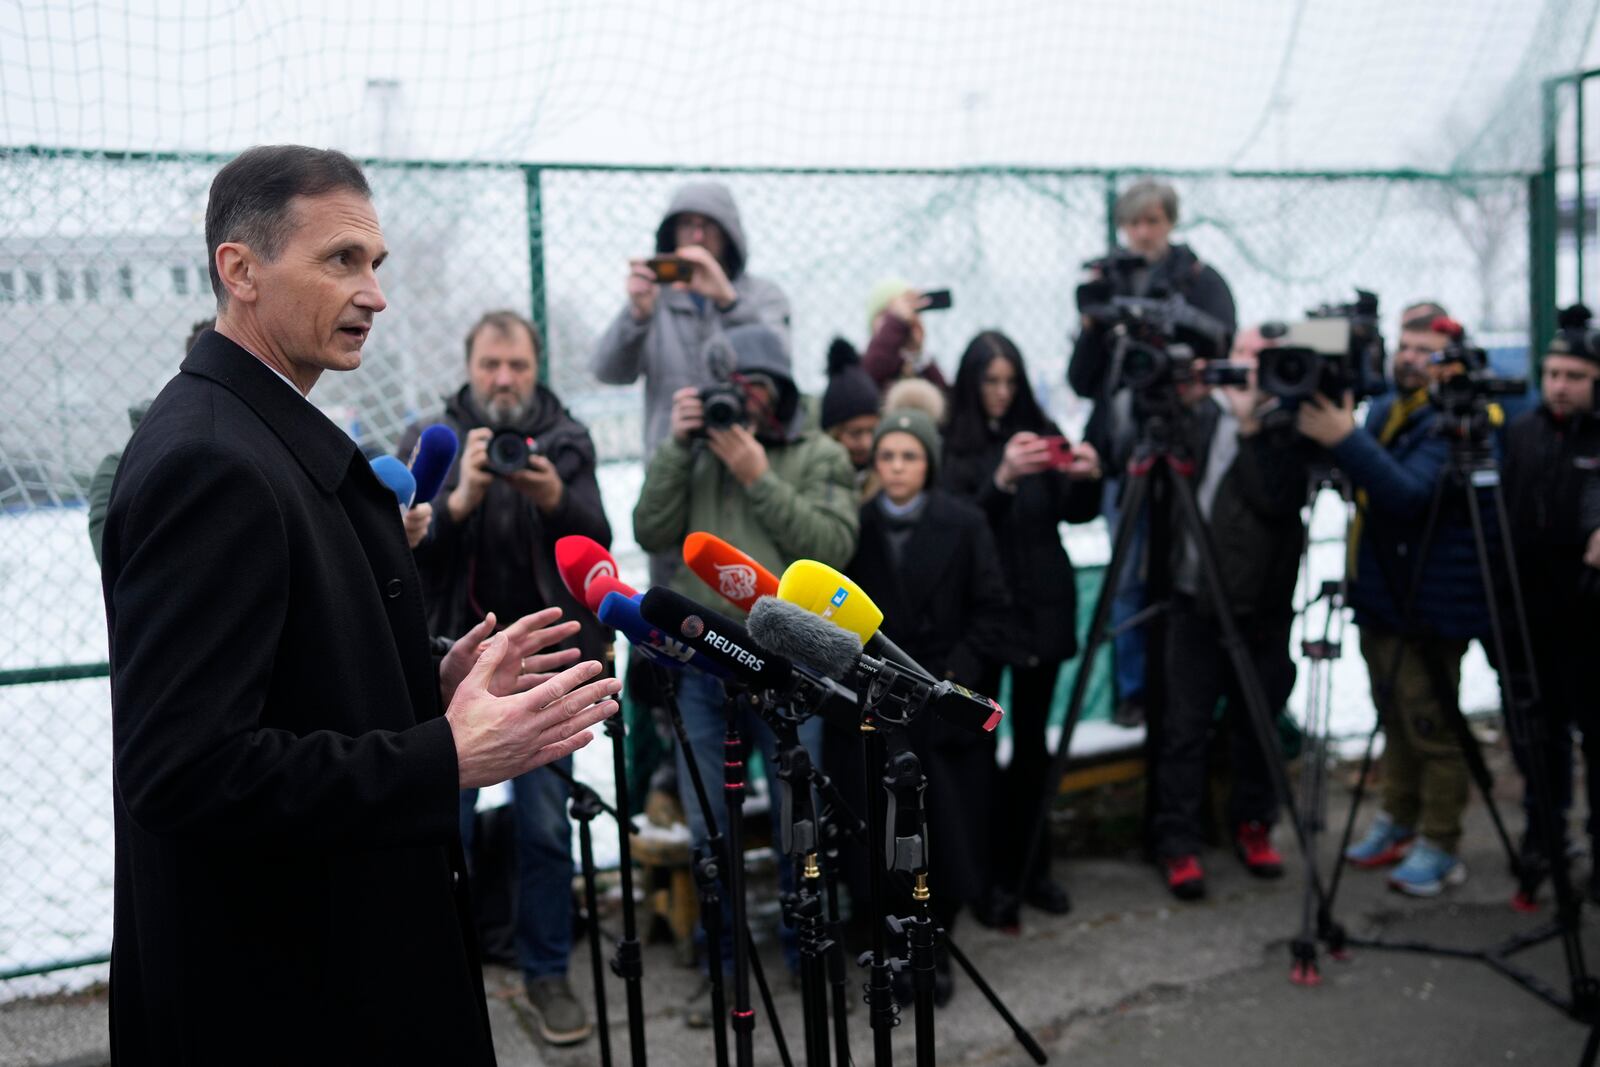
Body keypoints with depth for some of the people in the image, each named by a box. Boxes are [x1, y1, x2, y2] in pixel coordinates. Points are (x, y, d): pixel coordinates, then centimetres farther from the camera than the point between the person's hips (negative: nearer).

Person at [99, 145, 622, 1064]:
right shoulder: (208, 462, -22)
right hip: (275, 989, -9)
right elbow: (182, 770, -27)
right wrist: (449, 757, -26)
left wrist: (430, 688, 2)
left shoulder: (276, 437, 9)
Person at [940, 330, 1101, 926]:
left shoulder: (1040, 430, 7)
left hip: (1041, 607, 3)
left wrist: (1086, 479, -18)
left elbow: (1075, 514, 2)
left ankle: (1028, 866, 17)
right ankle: (990, 877, 5)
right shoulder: (955, 446, -2)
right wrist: (1002, 480, -29)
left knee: (1032, 742, 8)